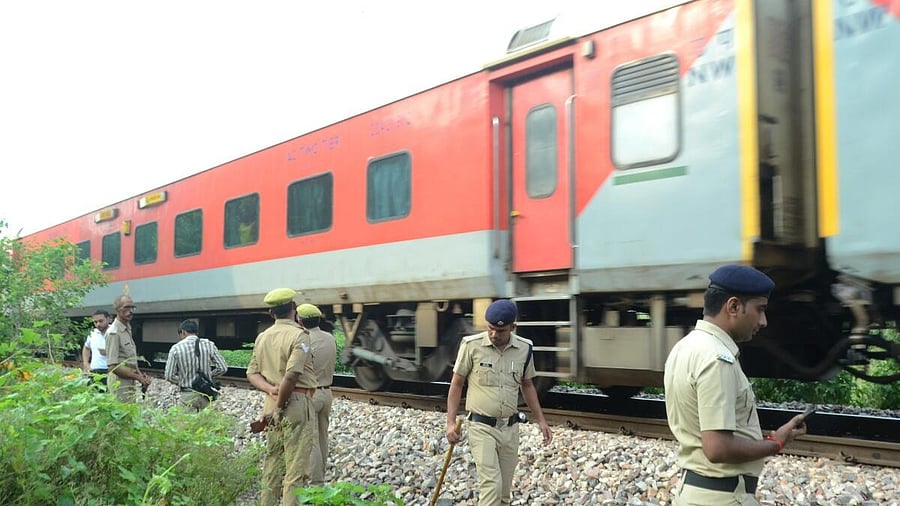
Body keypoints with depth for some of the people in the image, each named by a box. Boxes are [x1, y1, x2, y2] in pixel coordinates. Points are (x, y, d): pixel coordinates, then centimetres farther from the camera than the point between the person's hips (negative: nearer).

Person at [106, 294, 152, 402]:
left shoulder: (127, 330, 15)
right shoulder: (113, 333, -14)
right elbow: (113, 366, -19)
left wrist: (141, 375, 5)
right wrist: (138, 377, -15)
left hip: (130, 382, 9)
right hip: (120, 382, -9)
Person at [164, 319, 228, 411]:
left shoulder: (176, 348, -6)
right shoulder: (209, 345, -3)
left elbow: (169, 376, -5)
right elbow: (223, 368, -2)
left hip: (187, 396, -1)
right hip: (206, 395, 1)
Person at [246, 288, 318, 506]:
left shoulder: (263, 337, 11)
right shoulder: (299, 335, -12)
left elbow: (252, 372, 10)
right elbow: (291, 375, -21)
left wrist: (271, 390, -4)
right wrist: (280, 405, -12)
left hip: (272, 404, 7)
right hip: (297, 403, -7)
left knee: (272, 463, 16)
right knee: (296, 467, -2)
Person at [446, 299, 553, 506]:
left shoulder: (524, 348, 0)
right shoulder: (472, 345, -11)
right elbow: (456, 384, -2)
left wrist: (541, 421, 11)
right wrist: (451, 422, -7)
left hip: (511, 428, 4)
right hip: (482, 427, -4)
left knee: (505, 489, 11)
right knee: (492, 484, -15)